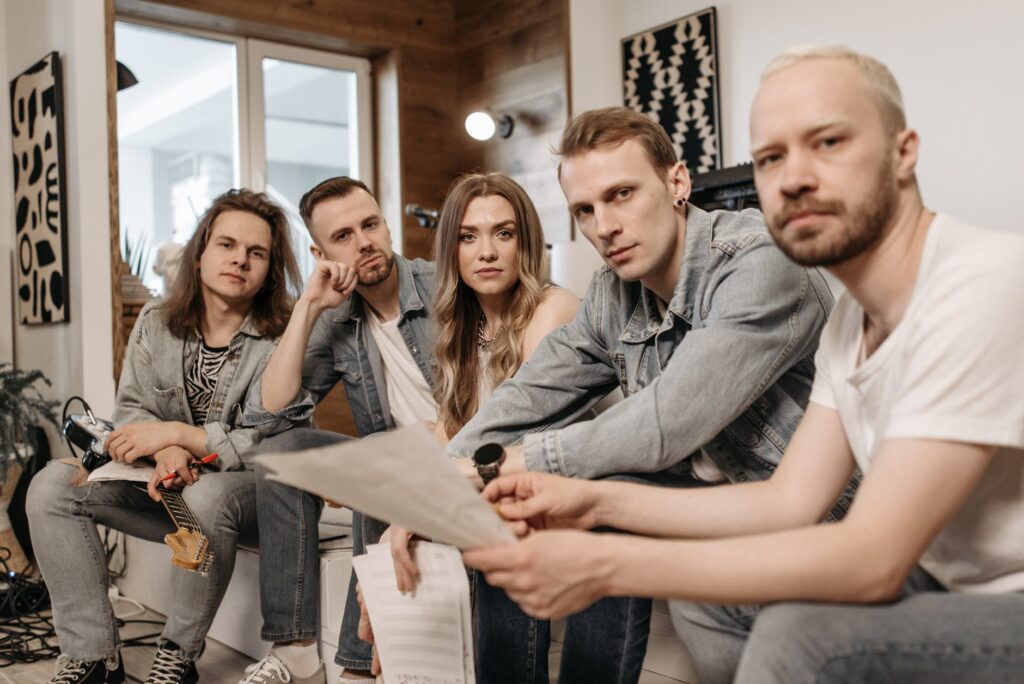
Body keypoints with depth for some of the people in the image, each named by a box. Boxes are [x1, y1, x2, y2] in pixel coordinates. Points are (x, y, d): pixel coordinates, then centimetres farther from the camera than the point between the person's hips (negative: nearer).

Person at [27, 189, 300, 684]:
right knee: (52, 486, -10)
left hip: (252, 492, -5)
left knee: (207, 496, -38)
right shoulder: (157, 323, 4)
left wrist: (176, 433, -21)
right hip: (169, 487, 6)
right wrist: (167, 454, -21)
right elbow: (132, 411, 2)